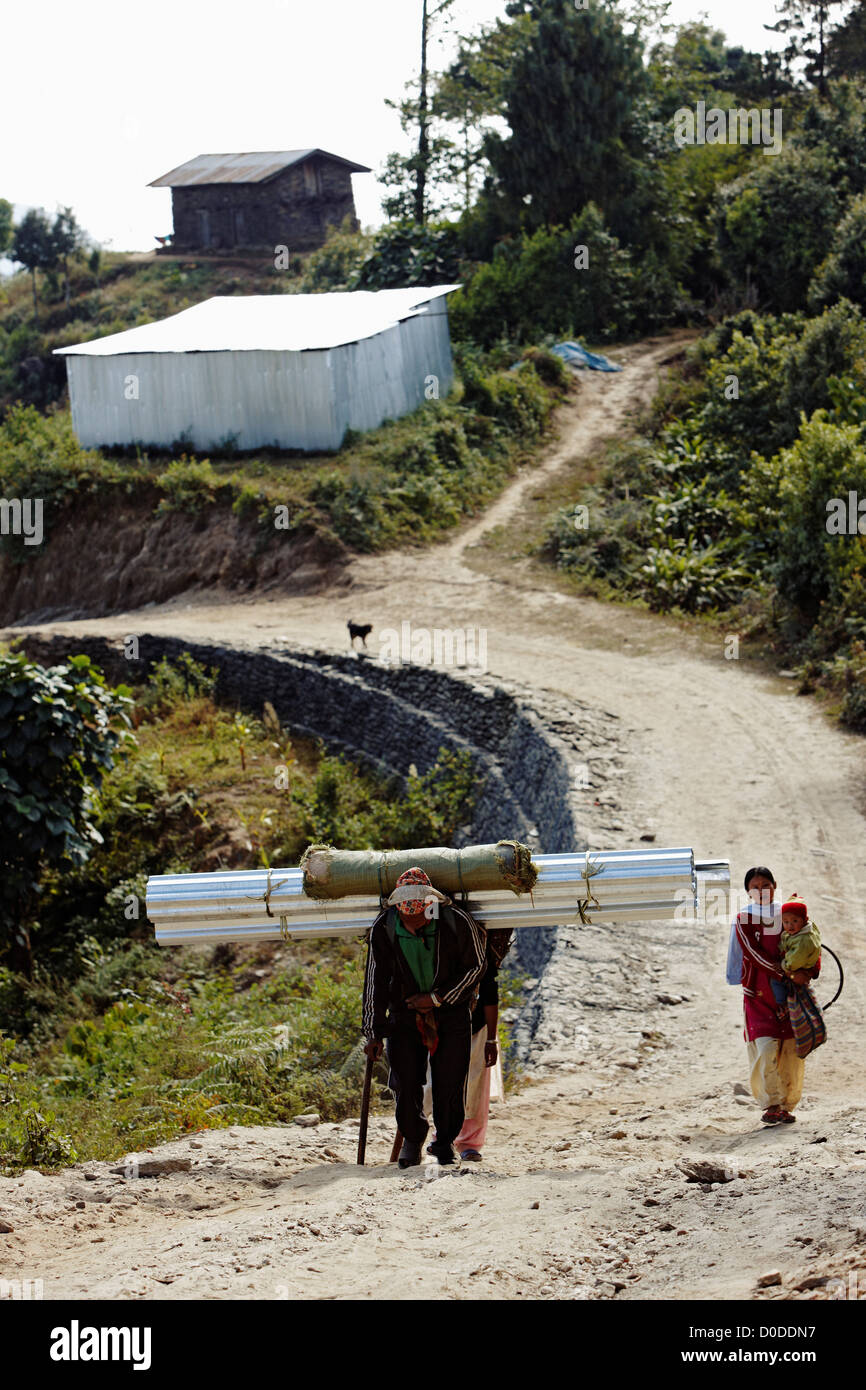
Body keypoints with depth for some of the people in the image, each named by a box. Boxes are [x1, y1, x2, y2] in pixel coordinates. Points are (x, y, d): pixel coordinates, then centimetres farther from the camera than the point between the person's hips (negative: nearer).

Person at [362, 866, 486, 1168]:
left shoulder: (458, 923, -20)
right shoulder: (383, 929, -15)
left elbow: (474, 967, -5)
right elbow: (375, 982, -5)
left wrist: (437, 998, -13)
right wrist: (375, 1033, -3)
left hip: (451, 1013, -1)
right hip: (405, 1013, 1)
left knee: (450, 1084, -2)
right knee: (405, 1082, -4)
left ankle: (446, 1143, 20)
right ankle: (412, 1139, 21)